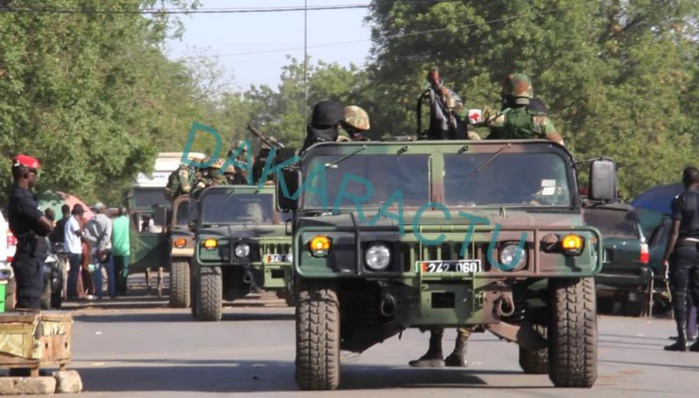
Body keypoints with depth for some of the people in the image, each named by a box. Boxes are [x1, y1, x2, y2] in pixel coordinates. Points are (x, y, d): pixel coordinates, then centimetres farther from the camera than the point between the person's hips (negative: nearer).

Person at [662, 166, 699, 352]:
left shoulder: (680, 200, -8)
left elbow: (675, 231, -12)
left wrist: (666, 256, -9)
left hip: (683, 248, -5)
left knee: (679, 295, -2)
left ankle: (682, 338, -8)